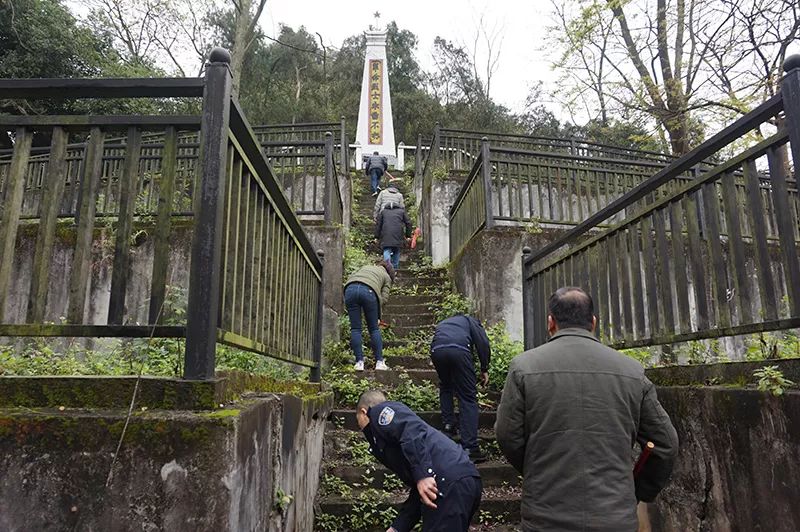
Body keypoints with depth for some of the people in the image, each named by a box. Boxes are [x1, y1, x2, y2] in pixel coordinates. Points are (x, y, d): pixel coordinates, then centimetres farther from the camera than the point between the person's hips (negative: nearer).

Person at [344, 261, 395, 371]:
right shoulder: (387, 277, 27)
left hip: (350, 289, 2)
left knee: (355, 328, 7)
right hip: (368, 291, -2)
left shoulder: (365, 267, 37)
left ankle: (359, 362, 3)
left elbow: (349, 278, 24)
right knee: (374, 328, 11)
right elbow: (384, 297, 12)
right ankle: (379, 362, 12)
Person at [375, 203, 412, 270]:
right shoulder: (401, 211, 23)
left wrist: (377, 237, 15)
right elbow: (408, 223, 16)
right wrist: (408, 235, 19)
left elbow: (378, 224, 15)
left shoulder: (383, 212, 23)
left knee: (387, 251, -6)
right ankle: (395, 269, 14)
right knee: (396, 252, 14)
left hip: (386, 236, -1)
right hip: (398, 236, 1)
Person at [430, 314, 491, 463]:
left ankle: (448, 424, 28)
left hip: (437, 350, 3)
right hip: (459, 350, -3)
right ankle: (470, 448, -1)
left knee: (445, 387, 33)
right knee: (468, 398, 3)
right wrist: (484, 369, 15)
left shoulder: (442, 324, 42)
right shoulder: (470, 321, 32)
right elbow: (483, 343, 12)